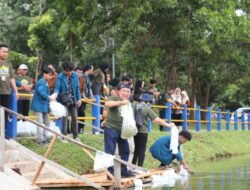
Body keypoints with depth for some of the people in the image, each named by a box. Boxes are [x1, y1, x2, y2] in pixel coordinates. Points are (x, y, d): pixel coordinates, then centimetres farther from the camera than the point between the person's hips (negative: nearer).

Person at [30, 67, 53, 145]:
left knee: (47, 122, 13)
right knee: (40, 123, -7)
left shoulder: (46, 82, 15)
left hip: (44, 105, 10)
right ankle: (40, 140, -4)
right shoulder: (41, 82, -15)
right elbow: (41, 92, -28)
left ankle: (44, 138, 19)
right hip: (39, 105, -10)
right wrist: (49, 97, -29)